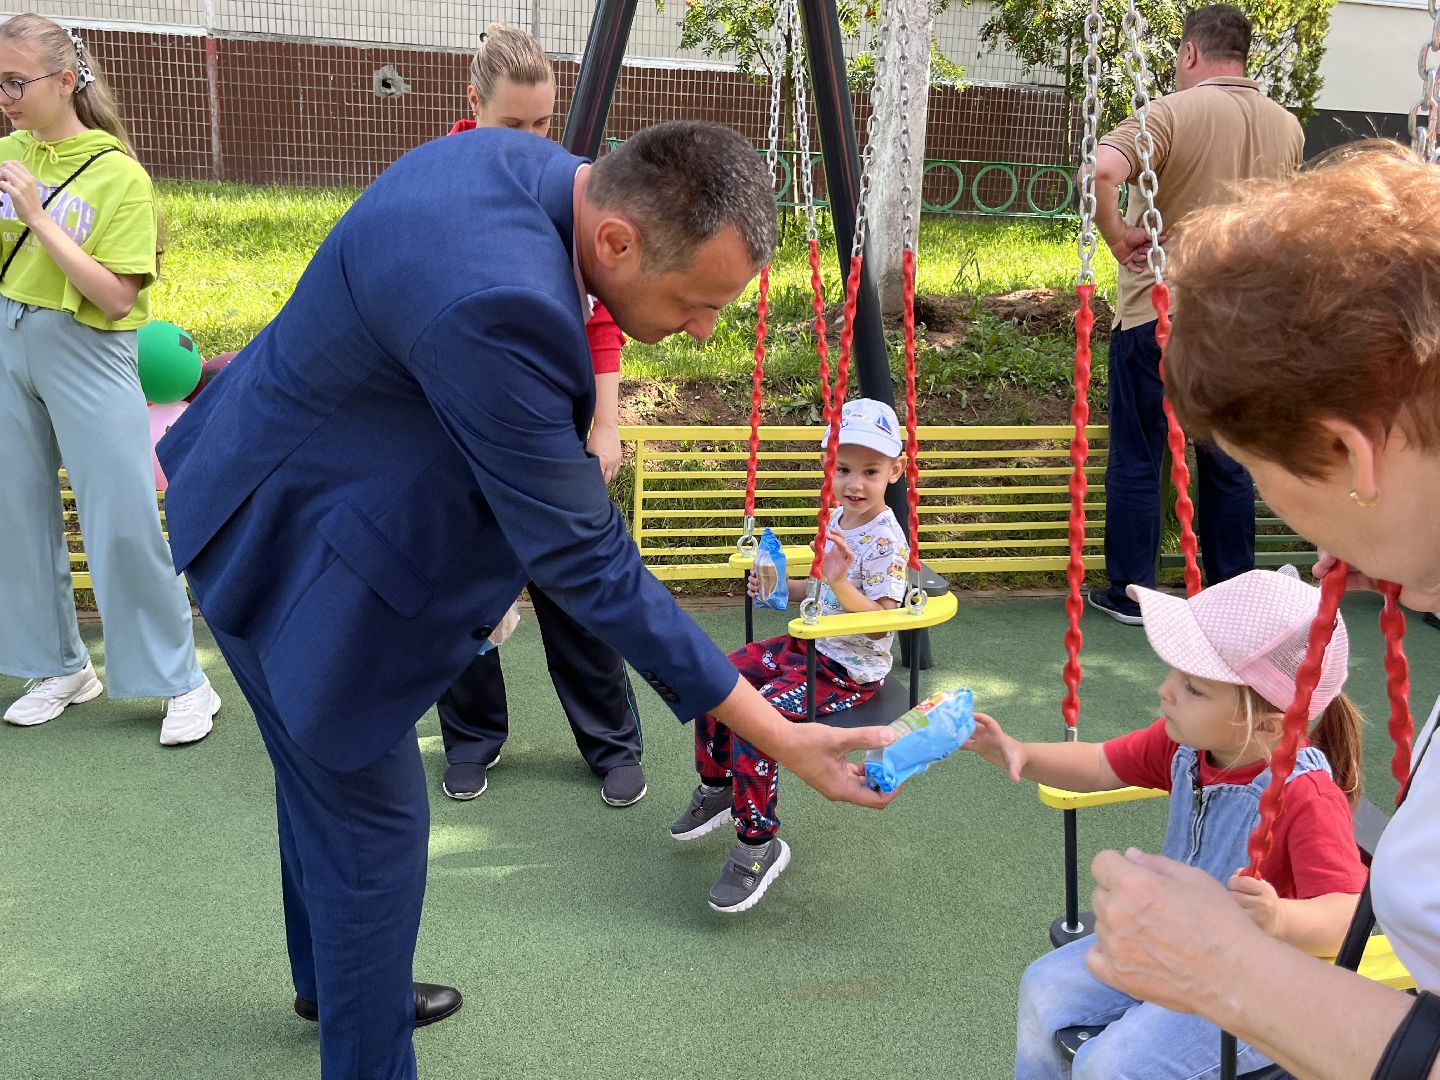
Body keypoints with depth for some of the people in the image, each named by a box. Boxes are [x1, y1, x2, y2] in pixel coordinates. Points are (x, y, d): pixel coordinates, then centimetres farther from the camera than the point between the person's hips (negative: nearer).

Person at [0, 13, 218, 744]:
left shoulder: (117, 175, -11)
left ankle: (182, 683, 8)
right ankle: (60, 667, 28)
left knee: (123, 523, -3)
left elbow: (116, 298, -16)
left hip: (87, 355, -5)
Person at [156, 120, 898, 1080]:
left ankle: (332, 982, 51)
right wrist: (777, 738, -28)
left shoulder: (519, 163, -10)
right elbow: (584, 559, -33)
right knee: (373, 824, 4)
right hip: (295, 545, -10)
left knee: (324, 774, 27)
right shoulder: (498, 304, -39)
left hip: (277, 481, 10)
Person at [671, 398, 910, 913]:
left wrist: (839, 581, -38)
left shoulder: (886, 541, -20)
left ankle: (759, 845, -10)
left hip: (851, 669, -9)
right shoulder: (836, 520, 6)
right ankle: (717, 789, 25)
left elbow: (880, 623, -25)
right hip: (809, 644, 9)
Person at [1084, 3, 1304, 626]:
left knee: (1136, 460, 6)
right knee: (1228, 460, 15)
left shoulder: (1172, 113, -13)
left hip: (1156, 313, -5)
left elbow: (1101, 171, -30)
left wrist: (1117, 236, -17)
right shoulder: (1287, 127, 7)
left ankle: (1129, 594, 13)